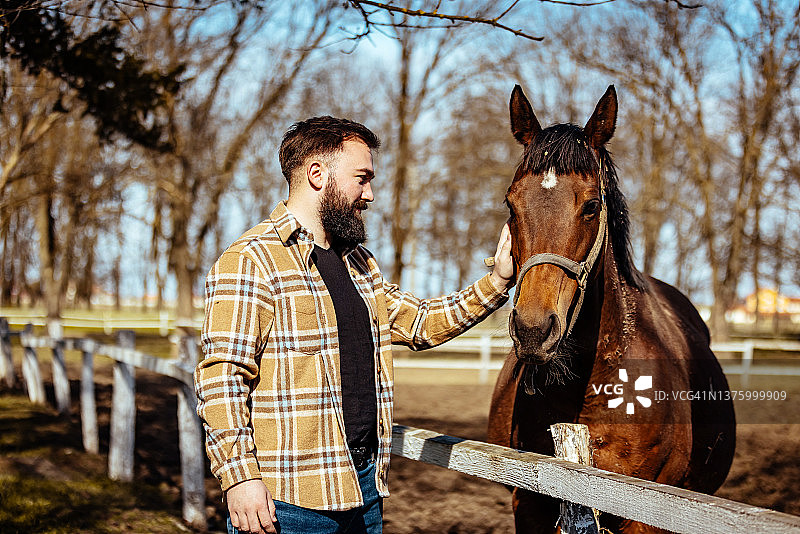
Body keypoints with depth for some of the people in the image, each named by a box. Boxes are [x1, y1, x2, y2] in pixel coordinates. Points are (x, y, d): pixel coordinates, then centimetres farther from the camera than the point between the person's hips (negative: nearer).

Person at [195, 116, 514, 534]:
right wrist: (239, 477, -23)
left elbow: (419, 323, 23)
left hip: (364, 484, 8)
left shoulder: (358, 262, 18)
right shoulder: (251, 260, -11)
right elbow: (221, 377, -16)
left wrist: (497, 281, 11)